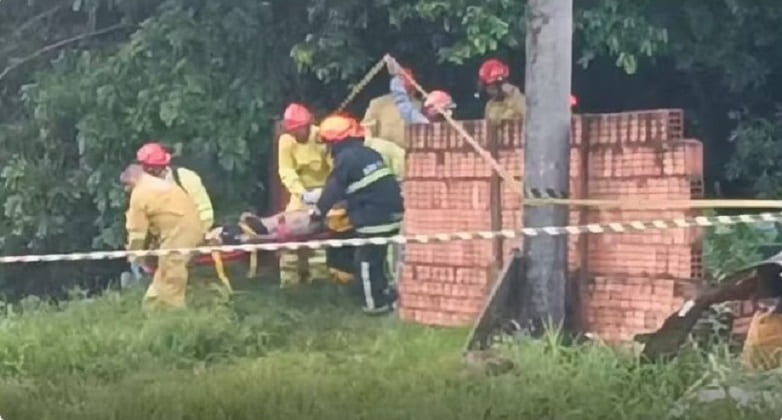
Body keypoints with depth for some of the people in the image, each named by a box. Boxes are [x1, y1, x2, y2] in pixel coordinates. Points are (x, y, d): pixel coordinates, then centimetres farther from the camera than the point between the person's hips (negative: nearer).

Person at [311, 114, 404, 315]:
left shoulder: (345, 158, -10)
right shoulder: (369, 153, 14)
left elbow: (333, 190, -6)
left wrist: (318, 211, 9)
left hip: (374, 218, -9)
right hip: (391, 213, 9)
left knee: (366, 260, 4)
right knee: (377, 257, 21)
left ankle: (376, 303, 10)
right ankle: (386, 296, 27)